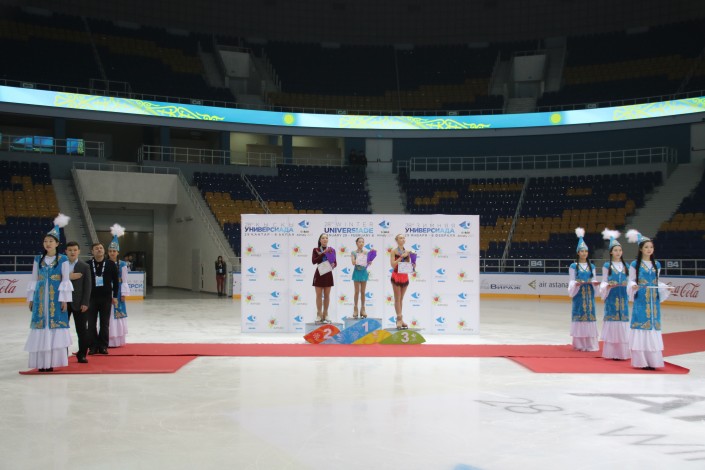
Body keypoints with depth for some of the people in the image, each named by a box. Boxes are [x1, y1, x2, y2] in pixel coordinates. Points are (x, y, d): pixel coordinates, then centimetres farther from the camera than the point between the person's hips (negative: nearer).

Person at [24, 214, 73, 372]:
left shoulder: (63, 259, 0)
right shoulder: (38, 259, 9)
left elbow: (66, 280, -2)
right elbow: (34, 279, 11)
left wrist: (64, 299, -7)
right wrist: (31, 298, 7)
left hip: (56, 297, -3)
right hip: (41, 297, 3)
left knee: (55, 327, -5)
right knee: (41, 325, 0)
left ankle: (52, 360, 0)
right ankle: (41, 362, 4)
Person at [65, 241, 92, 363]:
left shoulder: (84, 267, 0)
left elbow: (87, 286, -4)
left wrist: (85, 303, -10)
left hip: (78, 303, -2)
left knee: (82, 329, 2)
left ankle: (82, 354, 12)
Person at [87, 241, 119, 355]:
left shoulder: (110, 264, 1)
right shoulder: (87, 265, 0)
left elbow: (115, 281, 4)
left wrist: (114, 296, 1)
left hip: (106, 298, 0)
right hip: (91, 297, 0)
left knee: (105, 324, 5)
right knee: (91, 324, 3)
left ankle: (103, 346, 12)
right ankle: (93, 346, 11)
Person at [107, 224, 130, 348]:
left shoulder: (122, 264, -1)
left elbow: (124, 280, 1)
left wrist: (124, 293, -2)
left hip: (118, 292, -1)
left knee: (118, 314, 3)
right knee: (107, 315, 0)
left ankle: (118, 339, 13)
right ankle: (109, 340, 5)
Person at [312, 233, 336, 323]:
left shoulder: (331, 250, 4)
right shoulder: (316, 250, 0)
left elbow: (334, 262, 8)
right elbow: (313, 261, -14)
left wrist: (333, 265, -15)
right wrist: (323, 253, -18)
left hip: (328, 274, 2)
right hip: (319, 274, -2)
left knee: (327, 295, 5)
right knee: (319, 295, 1)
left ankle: (325, 315, 12)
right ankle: (319, 315, 8)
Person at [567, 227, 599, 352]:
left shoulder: (591, 266, 10)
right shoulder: (573, 266, 2)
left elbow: (593, 280, 9)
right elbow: (572, 281, -1)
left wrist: (594, 283, -13)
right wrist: (576, 283, -22)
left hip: (589, 294, 3)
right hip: (579, 294, -3)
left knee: (590, 315, 0)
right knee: (579, 315, -4)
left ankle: (590, 343, 5)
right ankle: (579, 344, 2)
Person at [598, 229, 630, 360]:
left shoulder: (625, 265, 11)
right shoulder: (607, 266, 1)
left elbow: (628, 281, 12)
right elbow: (604, 282, 0)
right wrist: (607, 286, -20)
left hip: (623, 297, 3)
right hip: (611, 297, -3)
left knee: (622, 320, 1)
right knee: (612, 320, -6)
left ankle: (622, 351, 6)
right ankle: (611, 352, -1)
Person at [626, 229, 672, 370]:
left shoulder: (656, 265, 12)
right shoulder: (635, 264, 1)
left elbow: (657, 282, 15)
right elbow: (631, 281, 0)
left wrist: (666, 288, -2)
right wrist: (633, 286, -21)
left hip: (653, 300, 4)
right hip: (641, 300, -4)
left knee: (653, 326, 0)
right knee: (641, 325, -7)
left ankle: (652, 360, 3)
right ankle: (641, 361, -3)